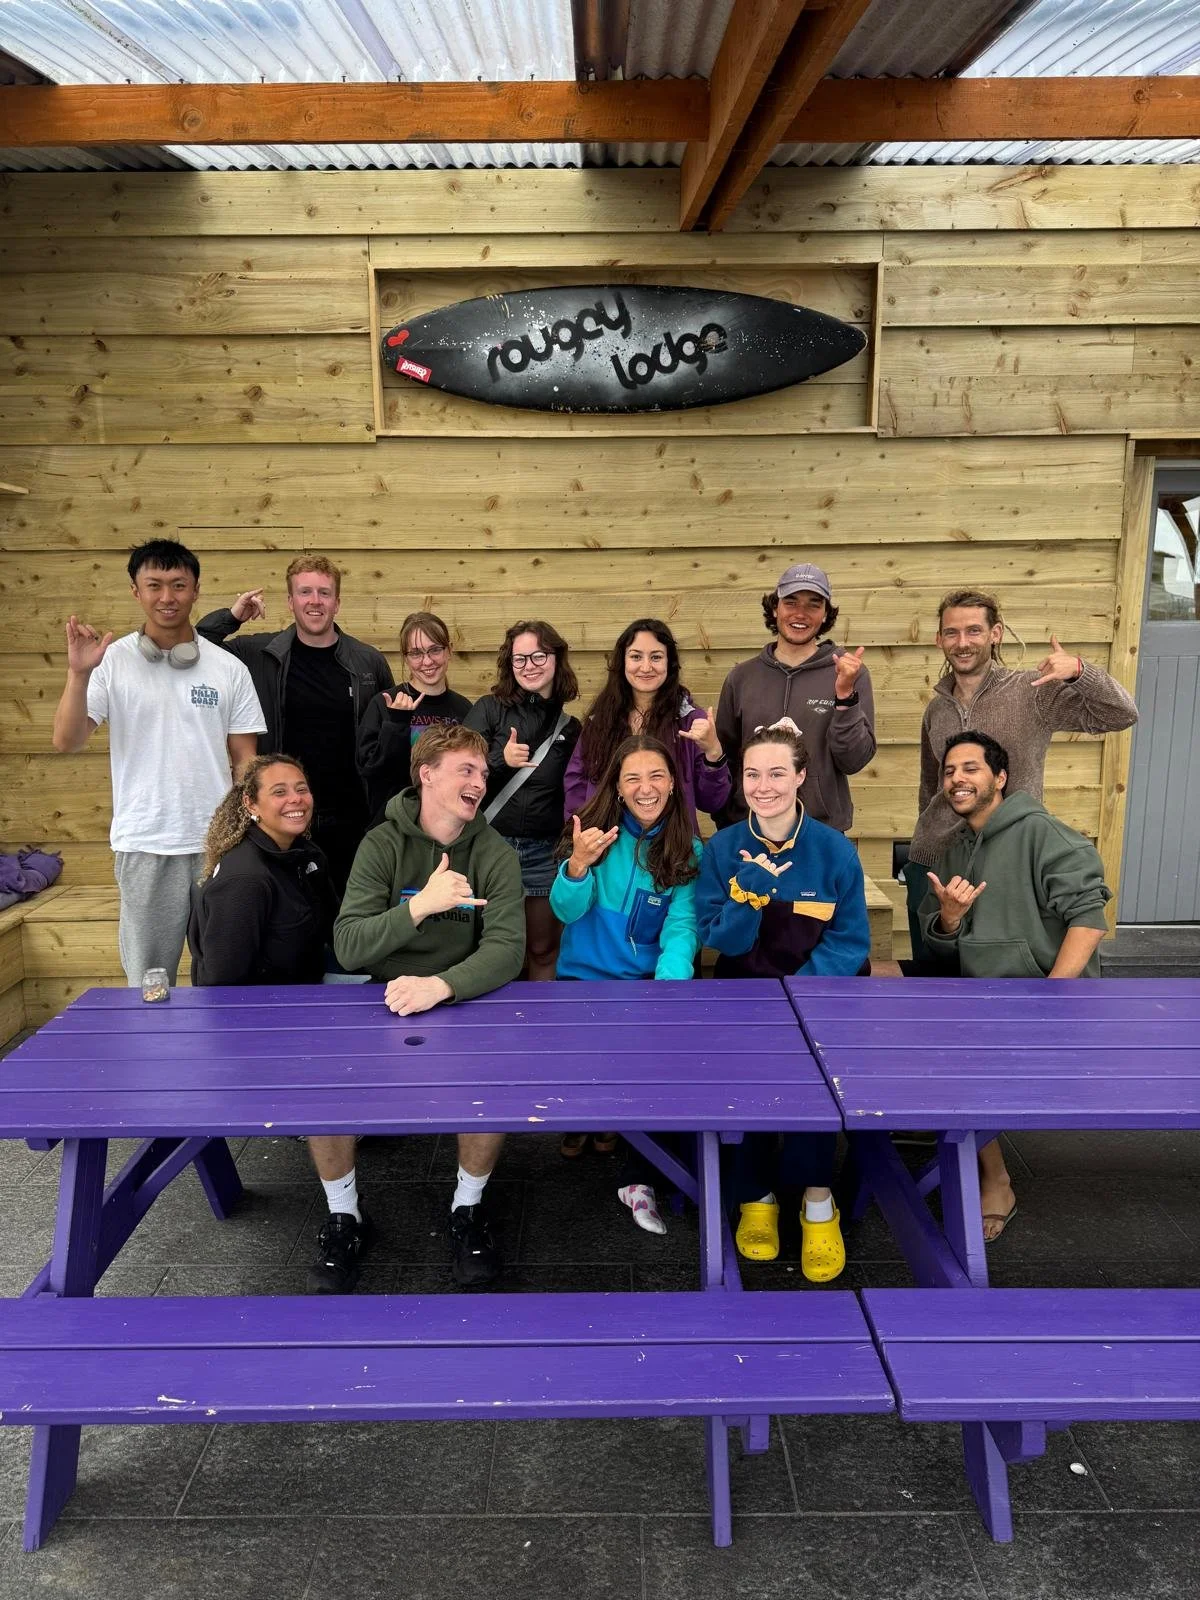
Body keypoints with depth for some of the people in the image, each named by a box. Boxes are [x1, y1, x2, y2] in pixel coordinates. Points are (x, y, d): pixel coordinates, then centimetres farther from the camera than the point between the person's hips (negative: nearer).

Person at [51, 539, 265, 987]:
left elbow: (245, 760, 8)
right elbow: (67, 741, -6)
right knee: (148, 976, 11)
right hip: (144, 845, -1)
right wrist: (78, 673, -19)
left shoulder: (228, 669, 4)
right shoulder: (112, 662, 0)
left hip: (219, 844, 1)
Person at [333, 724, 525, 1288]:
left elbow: (506, 948, -16)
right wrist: (420, 906, -27)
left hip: (464, 1000, 0)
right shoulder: (382, 844, -4)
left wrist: (439, 984, -34)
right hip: (385, 1001, 1)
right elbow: (348, 948, -13)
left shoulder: (494, 853, -3)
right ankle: (343, 1215, 5)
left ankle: (468, 1209, 1)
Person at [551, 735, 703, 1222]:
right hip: (584, 977, 0)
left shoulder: (688, 849, -1)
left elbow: (681, 926, -11)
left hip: (648, 980, 1)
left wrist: (669, 984, -30)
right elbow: (566, 911, -10)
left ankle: (638, 1180, -2)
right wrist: (577, 865, -31)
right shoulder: (595, 831, -6)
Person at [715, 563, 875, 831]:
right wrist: (727, 830, 3)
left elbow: (853, 762, -8)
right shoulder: (742, 677, 1)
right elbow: (724, 758, 7)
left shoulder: (849, 673, -4)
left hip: (823, 832, -1)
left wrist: (845, 693, -19)